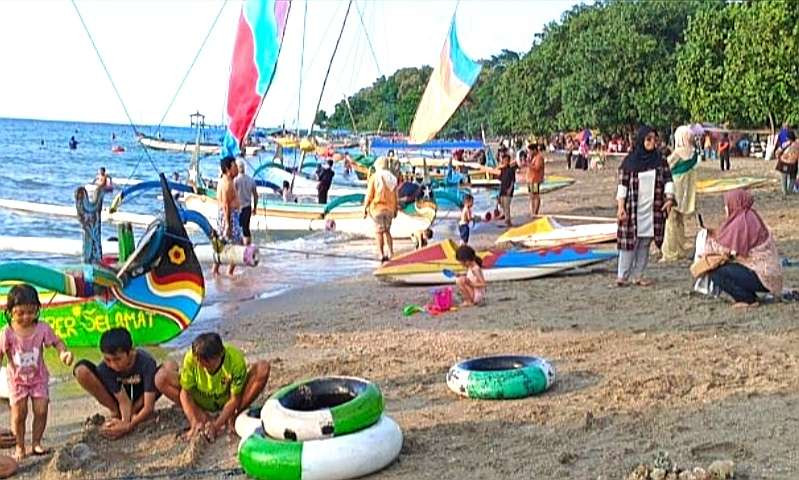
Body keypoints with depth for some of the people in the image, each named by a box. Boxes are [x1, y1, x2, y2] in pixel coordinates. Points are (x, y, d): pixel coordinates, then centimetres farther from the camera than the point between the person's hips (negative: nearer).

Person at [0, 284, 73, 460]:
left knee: (41, 411, -1)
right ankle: (20, 446, 18)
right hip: (17, 380, -1)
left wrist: (64, 352, -24)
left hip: (38, 378, 1)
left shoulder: (42, 328, -11)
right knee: (19, 414, 1)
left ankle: (36, 443, 16)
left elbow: (56, 342, -5)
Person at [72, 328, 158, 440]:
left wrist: (128, 426, -45)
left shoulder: (146, 362, -33)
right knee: (81, 370, -26)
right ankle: (116, 413, -7)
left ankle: (135, 409, -12)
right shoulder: (104, 368, -27)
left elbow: (149, 407, -34)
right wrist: (125, 421, -44)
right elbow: (123, 400, -26)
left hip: (141, 398, -1)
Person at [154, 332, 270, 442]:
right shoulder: (190, 358, -25)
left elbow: (234, 399, -23)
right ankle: (203, 417, -13)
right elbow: (185, 393, -19)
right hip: (200, 405, 1)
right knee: (161, 378, -22)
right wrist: (194, 422, -31)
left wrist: (216, 425, -31)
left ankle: (231, 418, -16)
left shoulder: (235, 359, -29)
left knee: (263, 368, -26)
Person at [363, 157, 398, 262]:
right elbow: (395, 195, 7)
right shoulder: (391, 178, 4)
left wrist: (365, 208, -2)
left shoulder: (374, 177, -8)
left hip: (377, 207, -4)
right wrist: (396, 209, 15)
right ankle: (391, 253, 8)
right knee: (387, 231, 16)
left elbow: (369, 195, -10)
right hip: (389, 209, 4)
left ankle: (382, 254, -3)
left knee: (379, 231, 3)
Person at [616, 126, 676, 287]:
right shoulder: (629, 161, -2)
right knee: (629, 241, -4)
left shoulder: (660, 161, 7)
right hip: (633, 209, -4)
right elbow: (622, 185, -3)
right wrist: (620, 207, -10)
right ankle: (622, 276, 1)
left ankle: (638, 275, 16)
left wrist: (669, 198, -12)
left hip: (653, 210, 4)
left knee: (645, 243, 8)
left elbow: (668, 179, 5)